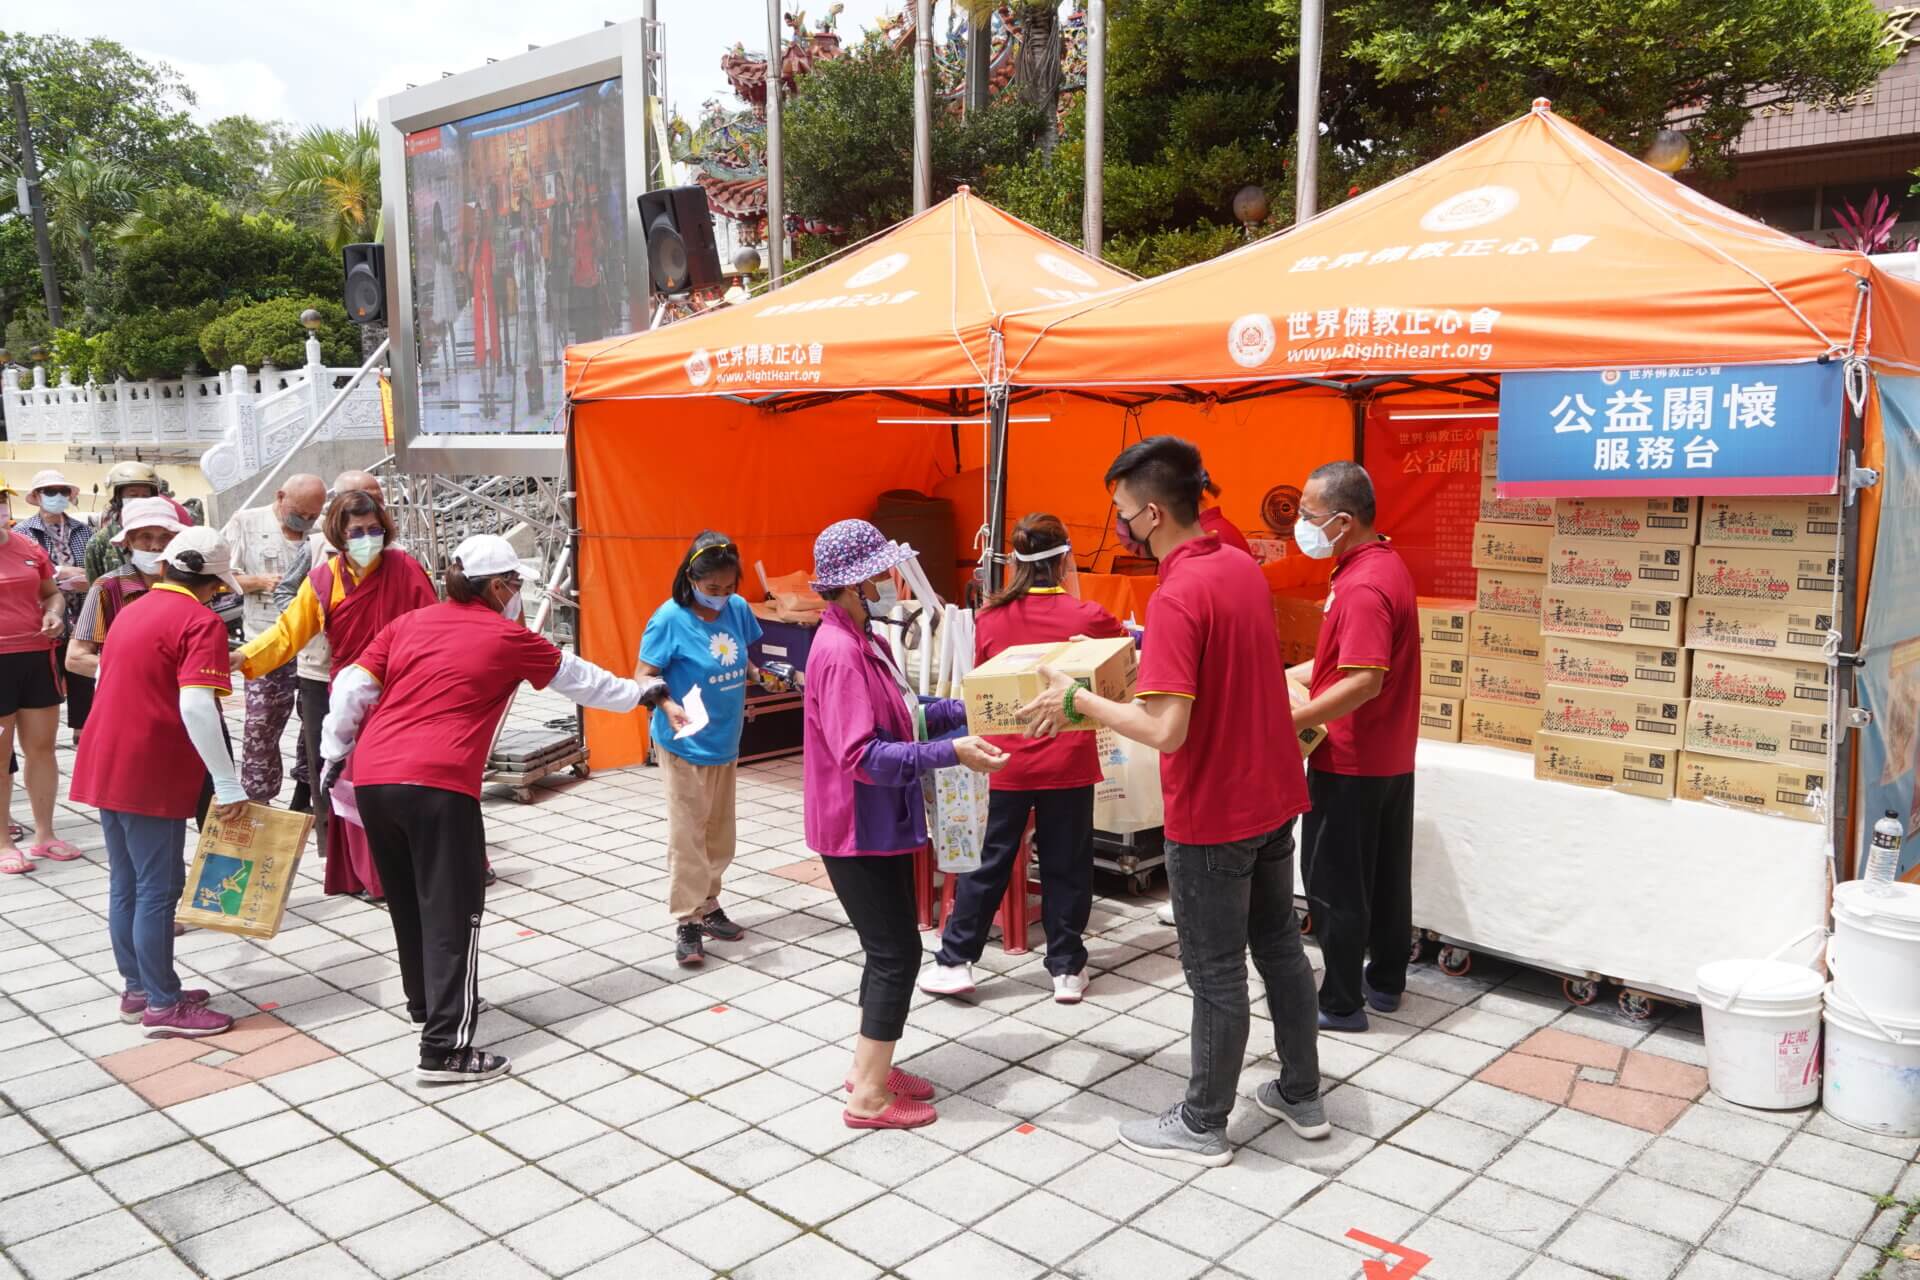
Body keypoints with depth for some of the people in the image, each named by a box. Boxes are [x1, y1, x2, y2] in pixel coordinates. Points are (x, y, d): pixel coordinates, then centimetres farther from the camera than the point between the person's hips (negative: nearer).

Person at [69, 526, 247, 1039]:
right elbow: (196, 708, -24)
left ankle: (137, 989, 26)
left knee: (125, 885, 16)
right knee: (158, 888, 0)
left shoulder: (132, 611, 14)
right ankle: (163, 1006, 7)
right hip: (150, 774, -8)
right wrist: (229, 785, -22)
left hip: (104, 764, 8)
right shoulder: (201, 622, -13)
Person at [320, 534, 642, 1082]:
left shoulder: (408, 623, 16)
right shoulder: (508, 638, 5)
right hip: (438, 785, -6)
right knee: (452, 911, -1)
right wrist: (637, 693, 31)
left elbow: (351, 687, 9)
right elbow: (579, 679, 16)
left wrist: (334, 755, 19)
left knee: (408, 899, 22)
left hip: (371, 777, 6)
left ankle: (427, 1002, 39)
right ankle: (445, 1049, -4)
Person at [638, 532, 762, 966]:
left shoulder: (738, 608, -3)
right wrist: (668, 706, -33)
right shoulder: (670, 618, -18)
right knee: (687, 835, -1)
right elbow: (643, 676, -17)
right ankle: (686, 922, 9)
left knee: (719, 833, 16)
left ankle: (708, 907, 31)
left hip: (725, 743, 6)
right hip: (684, 746, -6)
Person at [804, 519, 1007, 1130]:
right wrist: (950, 753, -31)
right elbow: (862, 755, -29)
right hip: (859, 831, -10)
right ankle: (869, 1096, 8)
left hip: (881, 825, 10)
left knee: (890, 948, 17)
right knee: (897, 954, -3)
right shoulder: (839, 653, -23)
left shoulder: (862, 642, 10)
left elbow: (898, 719, 16)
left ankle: (869, 1065, 31)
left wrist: (964, 710, 6)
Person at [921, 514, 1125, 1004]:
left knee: (989, 862, 13)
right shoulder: (1086, 618, -10)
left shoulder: (990, 618, -5)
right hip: (1067, 762, -1)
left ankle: (954, 961, 18)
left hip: (1005, 761, 2)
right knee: (1065, 866, 11)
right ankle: (1066, 969, 20)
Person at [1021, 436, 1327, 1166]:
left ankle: (1202, 1126, 22)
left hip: (1213, 817, -9)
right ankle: (1302, 1097, 35)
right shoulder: (1243, 566, 4)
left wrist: (1077, 702, -18)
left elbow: (1166, 729, -29)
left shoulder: (1176, 596, -24)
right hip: (1273, 796, 9)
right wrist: (1153, 657, 17)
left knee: (1216, 974, 5)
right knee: (1279, 947, 20)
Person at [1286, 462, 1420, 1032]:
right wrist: (1289, 675, 15)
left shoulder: (1363, 587, -24)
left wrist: (1288, 721, -29)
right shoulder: (1385, 564, 8)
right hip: (1391, 758, 10)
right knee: (1386, 875, 18)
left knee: (1334, 883, 3)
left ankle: (1341, 1004, 13)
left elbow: (1364, 681, -32)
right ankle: (1386, 983, 31)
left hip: (1351, 763, -10)